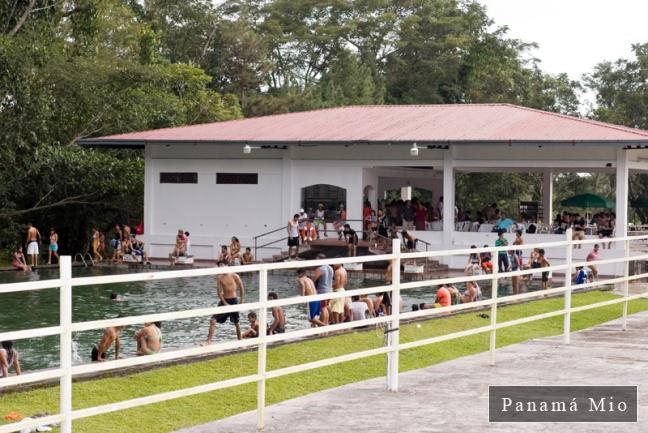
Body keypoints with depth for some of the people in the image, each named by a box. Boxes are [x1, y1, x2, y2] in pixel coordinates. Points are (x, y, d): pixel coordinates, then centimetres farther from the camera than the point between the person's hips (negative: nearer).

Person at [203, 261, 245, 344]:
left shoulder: (234, 276, -8)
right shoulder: (219, 278, -2)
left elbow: (241, 288, 2)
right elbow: (219, 292, -4)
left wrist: (241, 301, 3)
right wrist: (225, 303, -11)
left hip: (233, 300, -2)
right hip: (224, 300, 2)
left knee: (237, 322, 11)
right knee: (213, 320, -8)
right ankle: (209, 341, -5)